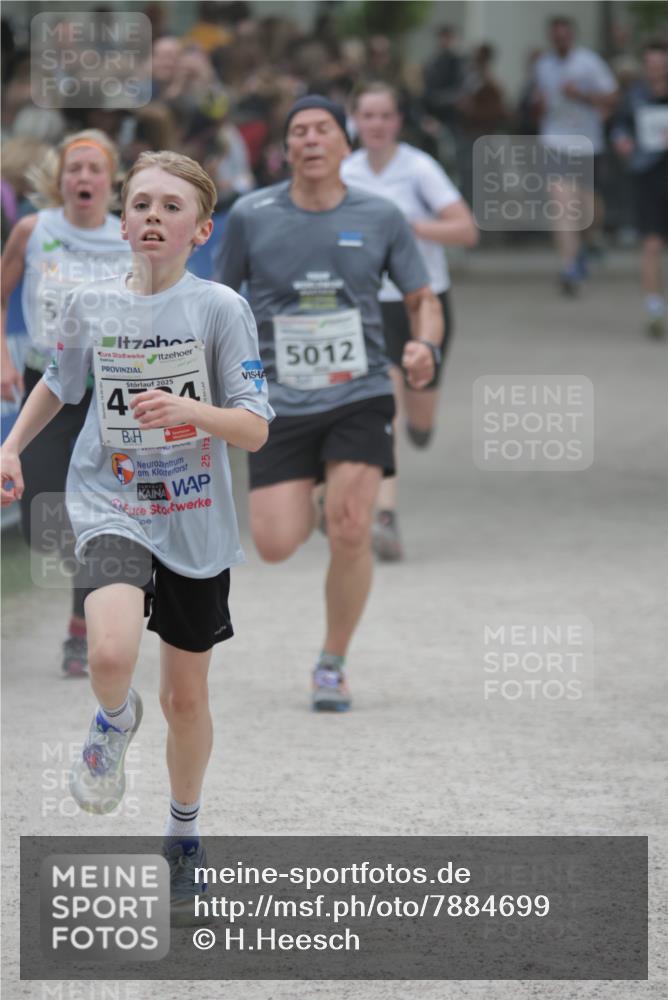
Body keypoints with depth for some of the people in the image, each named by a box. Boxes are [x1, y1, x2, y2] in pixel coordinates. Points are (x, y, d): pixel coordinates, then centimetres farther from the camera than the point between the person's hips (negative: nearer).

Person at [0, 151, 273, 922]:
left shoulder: (220, 309, -9)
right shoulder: (91, 306, -2)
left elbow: (255, 431, -12)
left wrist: (191, 411, -30)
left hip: (195, 522, 0)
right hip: (111, 506, 0)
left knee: (186, 696, 11)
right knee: (111, 653, -28)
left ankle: (184, 836, 35)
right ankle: (115, 721, 8)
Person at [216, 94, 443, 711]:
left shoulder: (380, 218, 1)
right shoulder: (251, 217, -1)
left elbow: (422, 299, 9)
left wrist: (425, 346, -12)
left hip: (359, 398, 0)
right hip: (280, 404, 0)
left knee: (350, 535, -15)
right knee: (275, 545, -8)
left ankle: (333, 666, 5)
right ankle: (309, 505, 32)